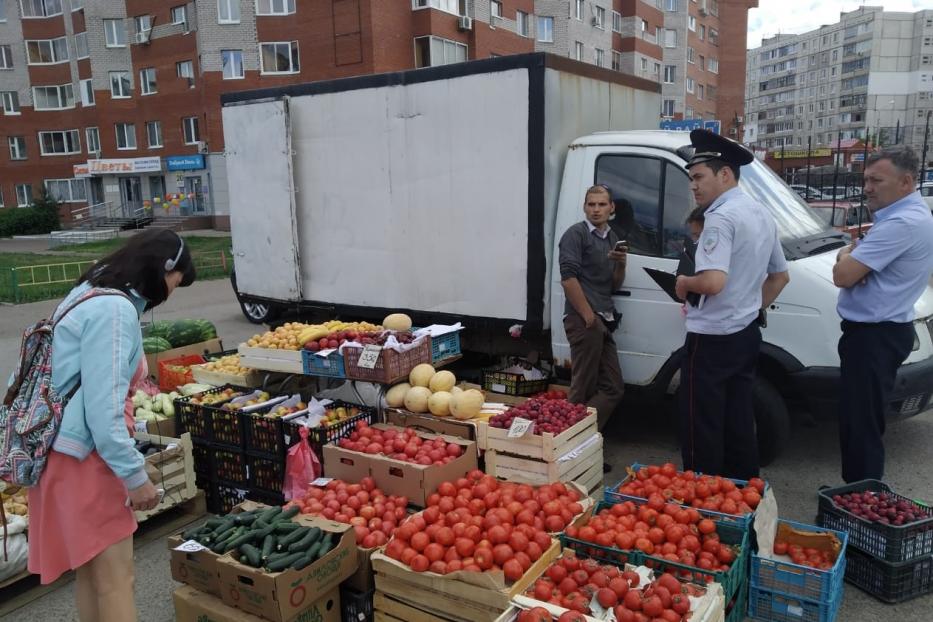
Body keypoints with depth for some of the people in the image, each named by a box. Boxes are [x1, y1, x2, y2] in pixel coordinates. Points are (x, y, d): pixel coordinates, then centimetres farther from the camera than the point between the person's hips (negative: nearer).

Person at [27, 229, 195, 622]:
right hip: (82, 456, -10)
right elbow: (103, 406, -23)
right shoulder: (115, 310, -19)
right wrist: (135, 475, -16)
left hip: (69, 451, 10)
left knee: (91, 571, 19)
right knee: (115, 578, -1)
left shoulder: (93, 295, 12)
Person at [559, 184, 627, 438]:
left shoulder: (612, 238, 20)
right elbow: (568, 278, -15)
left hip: (603, 322, 9)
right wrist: (588, 316, -17)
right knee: (584, 390, -7)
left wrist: (621, 264, 0)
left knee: (612, 388, 8)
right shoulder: (576, 234, -4)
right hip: (584, 321, -9)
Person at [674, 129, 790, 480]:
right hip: (746, 333, 10)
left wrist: (684, 283, -11)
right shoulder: (761, 214, 14)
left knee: (701, 428, 0)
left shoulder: (721, 217, -17)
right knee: (738, 422, 17)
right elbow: (780, 276, 22)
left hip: (712, 338, -9)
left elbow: (713, 282, -29)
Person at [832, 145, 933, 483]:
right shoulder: (904, 215, 15)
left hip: (874, 336, -11)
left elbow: (842, 275, -23)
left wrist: (846, 254, -1)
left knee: (861, 424, -4)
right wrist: (853, 255, -6)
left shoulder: (902, 223, -21)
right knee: (856, 418, 19)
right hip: (876, 331, 11)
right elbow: (853, 267, 18)